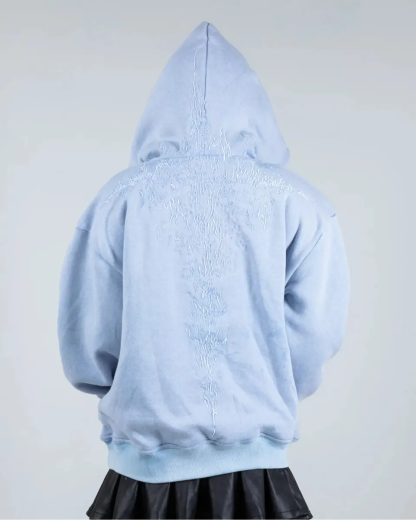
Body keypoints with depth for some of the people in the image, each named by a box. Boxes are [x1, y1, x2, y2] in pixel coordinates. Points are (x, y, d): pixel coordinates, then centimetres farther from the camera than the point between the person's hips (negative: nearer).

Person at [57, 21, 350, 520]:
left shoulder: (118, 199, -6)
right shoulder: (298, 204, -7)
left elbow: (83, 344, -5)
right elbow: (316, 337, -8)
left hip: (146, 469, 1)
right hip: (255, 472, 0)